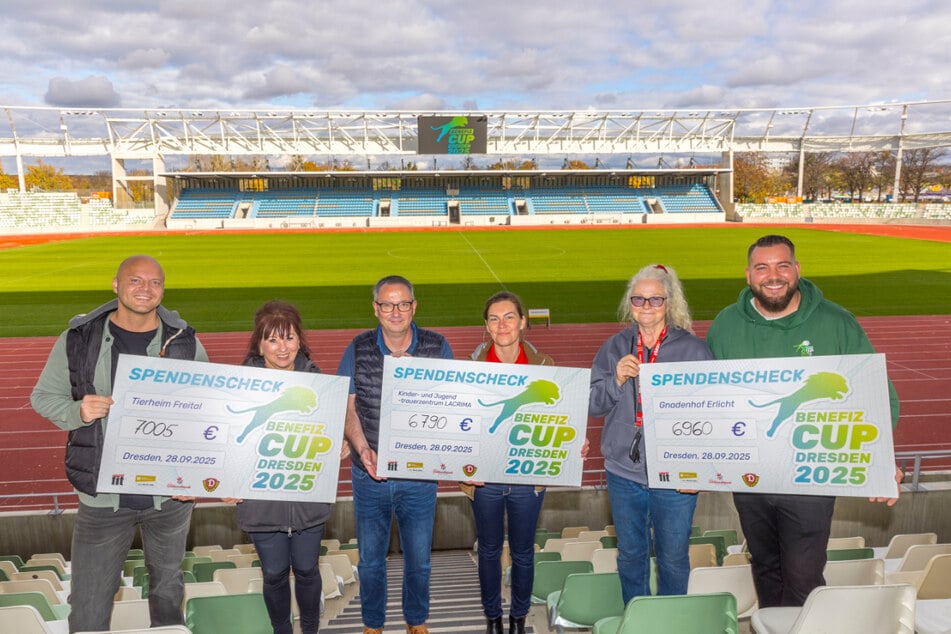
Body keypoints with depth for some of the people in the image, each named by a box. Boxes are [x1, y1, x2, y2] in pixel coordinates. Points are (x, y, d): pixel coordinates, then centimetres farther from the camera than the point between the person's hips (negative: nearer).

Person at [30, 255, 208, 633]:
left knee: (168, 584, 22)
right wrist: (78, 412, -17)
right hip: (102, 495, -1)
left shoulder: (185, 342, -4)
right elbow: (43, 396, 4)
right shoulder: (78, 338, -5)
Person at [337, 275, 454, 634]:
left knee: (419, 559, 16)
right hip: (370, 474, 1)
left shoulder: (437, 348, -5)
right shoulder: (358, 350, -4)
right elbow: (347, 407, -1)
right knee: (370, 559, 16)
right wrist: (362, 448, -16)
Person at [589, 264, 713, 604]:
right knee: (630, 553, 17)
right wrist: (617, 379, -16)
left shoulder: (693, 349, -5)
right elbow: (592, 405, 2)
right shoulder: (614, 347, 3)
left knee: (673, 556, 12)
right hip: (624, 472, 3)